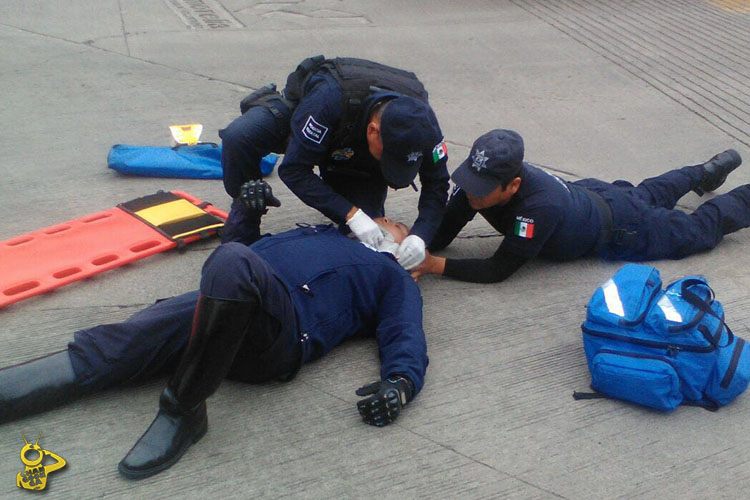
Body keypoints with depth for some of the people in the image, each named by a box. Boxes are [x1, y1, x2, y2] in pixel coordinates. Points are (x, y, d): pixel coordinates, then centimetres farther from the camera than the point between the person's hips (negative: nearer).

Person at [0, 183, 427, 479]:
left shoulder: (394, 279, 26)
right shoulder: (323, 233, 41)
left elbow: (405, 337, 8)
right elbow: (246, 247, 41)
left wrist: (399, 384, -14)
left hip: (284, 328, -6)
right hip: (220, 302, 6)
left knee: (232, 264, -37)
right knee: (106, 350, -14)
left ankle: (183, 410, -30)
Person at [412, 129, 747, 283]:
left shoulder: (539, 205, -48)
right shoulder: (480, 179, -29)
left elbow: (499, 270, -43)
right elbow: (443, 233, -24)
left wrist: (436, 265, -48)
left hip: (617, 226, -6)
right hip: (586, 192, 6)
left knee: (698, 229, 18)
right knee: (645, 195, 35)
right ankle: (708, 172, 61)